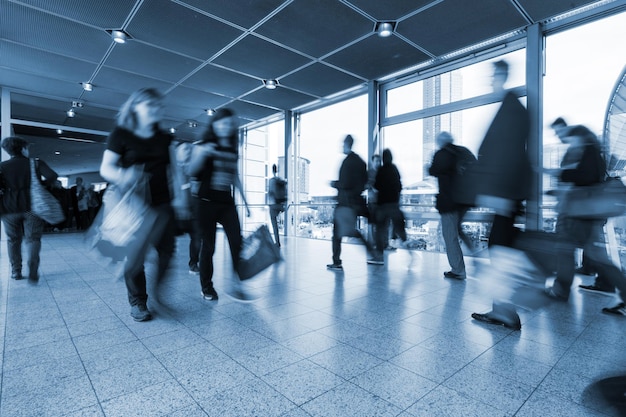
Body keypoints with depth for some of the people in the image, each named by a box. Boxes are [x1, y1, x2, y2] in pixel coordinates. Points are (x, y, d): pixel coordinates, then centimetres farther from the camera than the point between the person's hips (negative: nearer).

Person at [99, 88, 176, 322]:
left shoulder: (165, 138, 11)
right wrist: (122, 176, -25)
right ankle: (137, 303, 20)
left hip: (162, 205, 3)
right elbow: (105, 168, -4)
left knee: (166, 252, 0)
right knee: (135, 255, -1)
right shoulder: (121, 134, 2)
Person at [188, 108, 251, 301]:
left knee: (237, 242, -6)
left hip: (227, 203, 4)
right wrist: (202, 155, -26)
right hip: (207, 203, -4)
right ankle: (207, 287, 17)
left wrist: (245, 201, 18)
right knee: (208, 246, 1)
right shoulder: (203, 146, 0)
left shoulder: (233, 150, 12)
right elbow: (191, 172, -9)